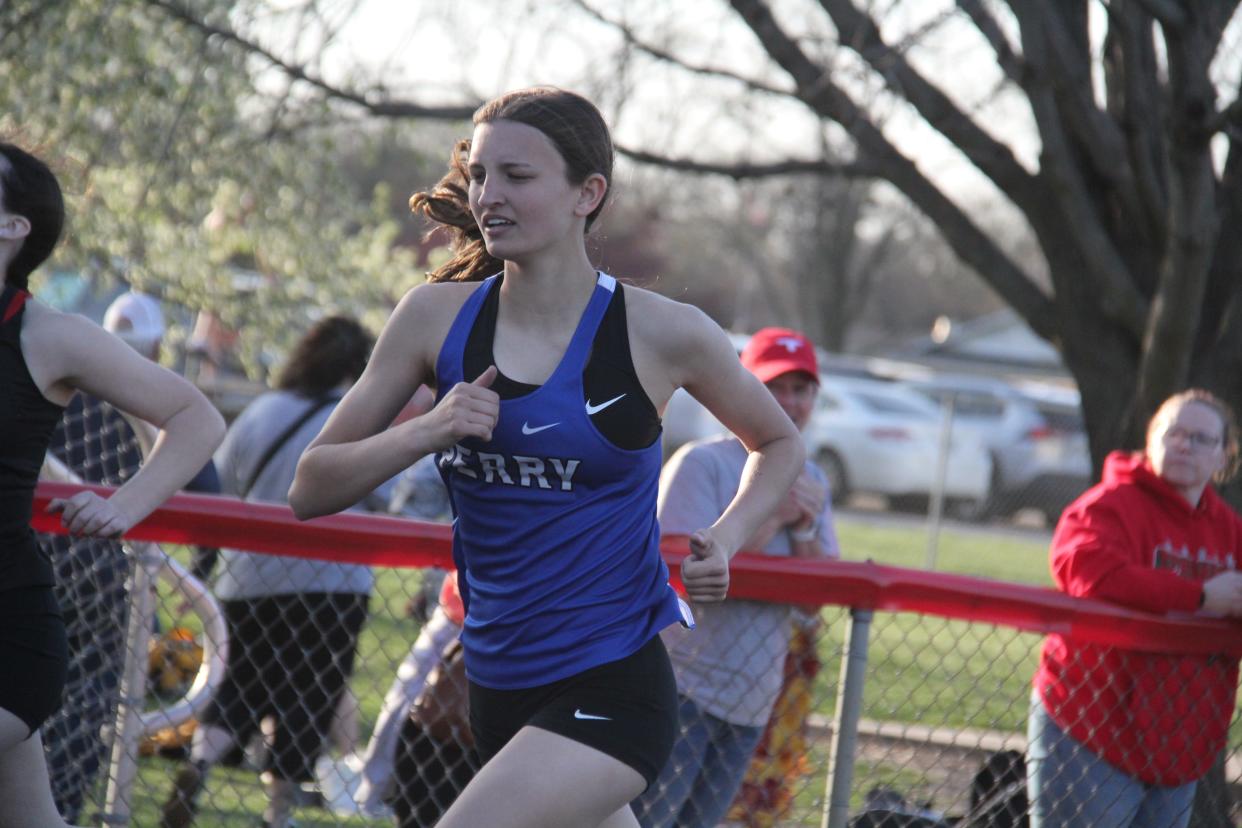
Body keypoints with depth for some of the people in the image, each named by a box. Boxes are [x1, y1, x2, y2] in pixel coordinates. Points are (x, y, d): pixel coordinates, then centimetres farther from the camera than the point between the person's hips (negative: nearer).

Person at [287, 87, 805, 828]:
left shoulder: (661, 334, -8)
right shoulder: (439, 317, 0)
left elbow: (781, 445, 11)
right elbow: (310, 489, 1)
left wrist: (723, 543, -7)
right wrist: (427, 431, -15)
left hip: (612, 693, -5)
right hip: (500, 694, 5)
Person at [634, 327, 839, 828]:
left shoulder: (809, 483, 13)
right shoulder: (701, 464, -8)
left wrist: (805, 527, -11)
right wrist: (772, 516, -16)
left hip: (753, 698, 7)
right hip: (682, 689, -7)